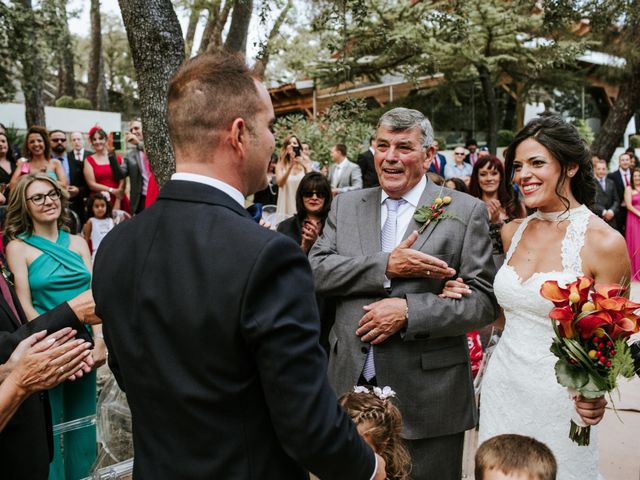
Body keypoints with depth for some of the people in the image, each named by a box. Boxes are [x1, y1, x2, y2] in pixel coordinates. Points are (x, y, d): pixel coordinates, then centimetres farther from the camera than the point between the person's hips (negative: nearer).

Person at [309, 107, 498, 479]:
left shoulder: (467, 211, -3)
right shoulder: (346, 206, 7)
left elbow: (483, 302, -7)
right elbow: (316, 269, -4)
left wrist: (408, 310, -19)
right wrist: (385, 266, -17)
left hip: (429, 399, -2)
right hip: (351, 385, 3)